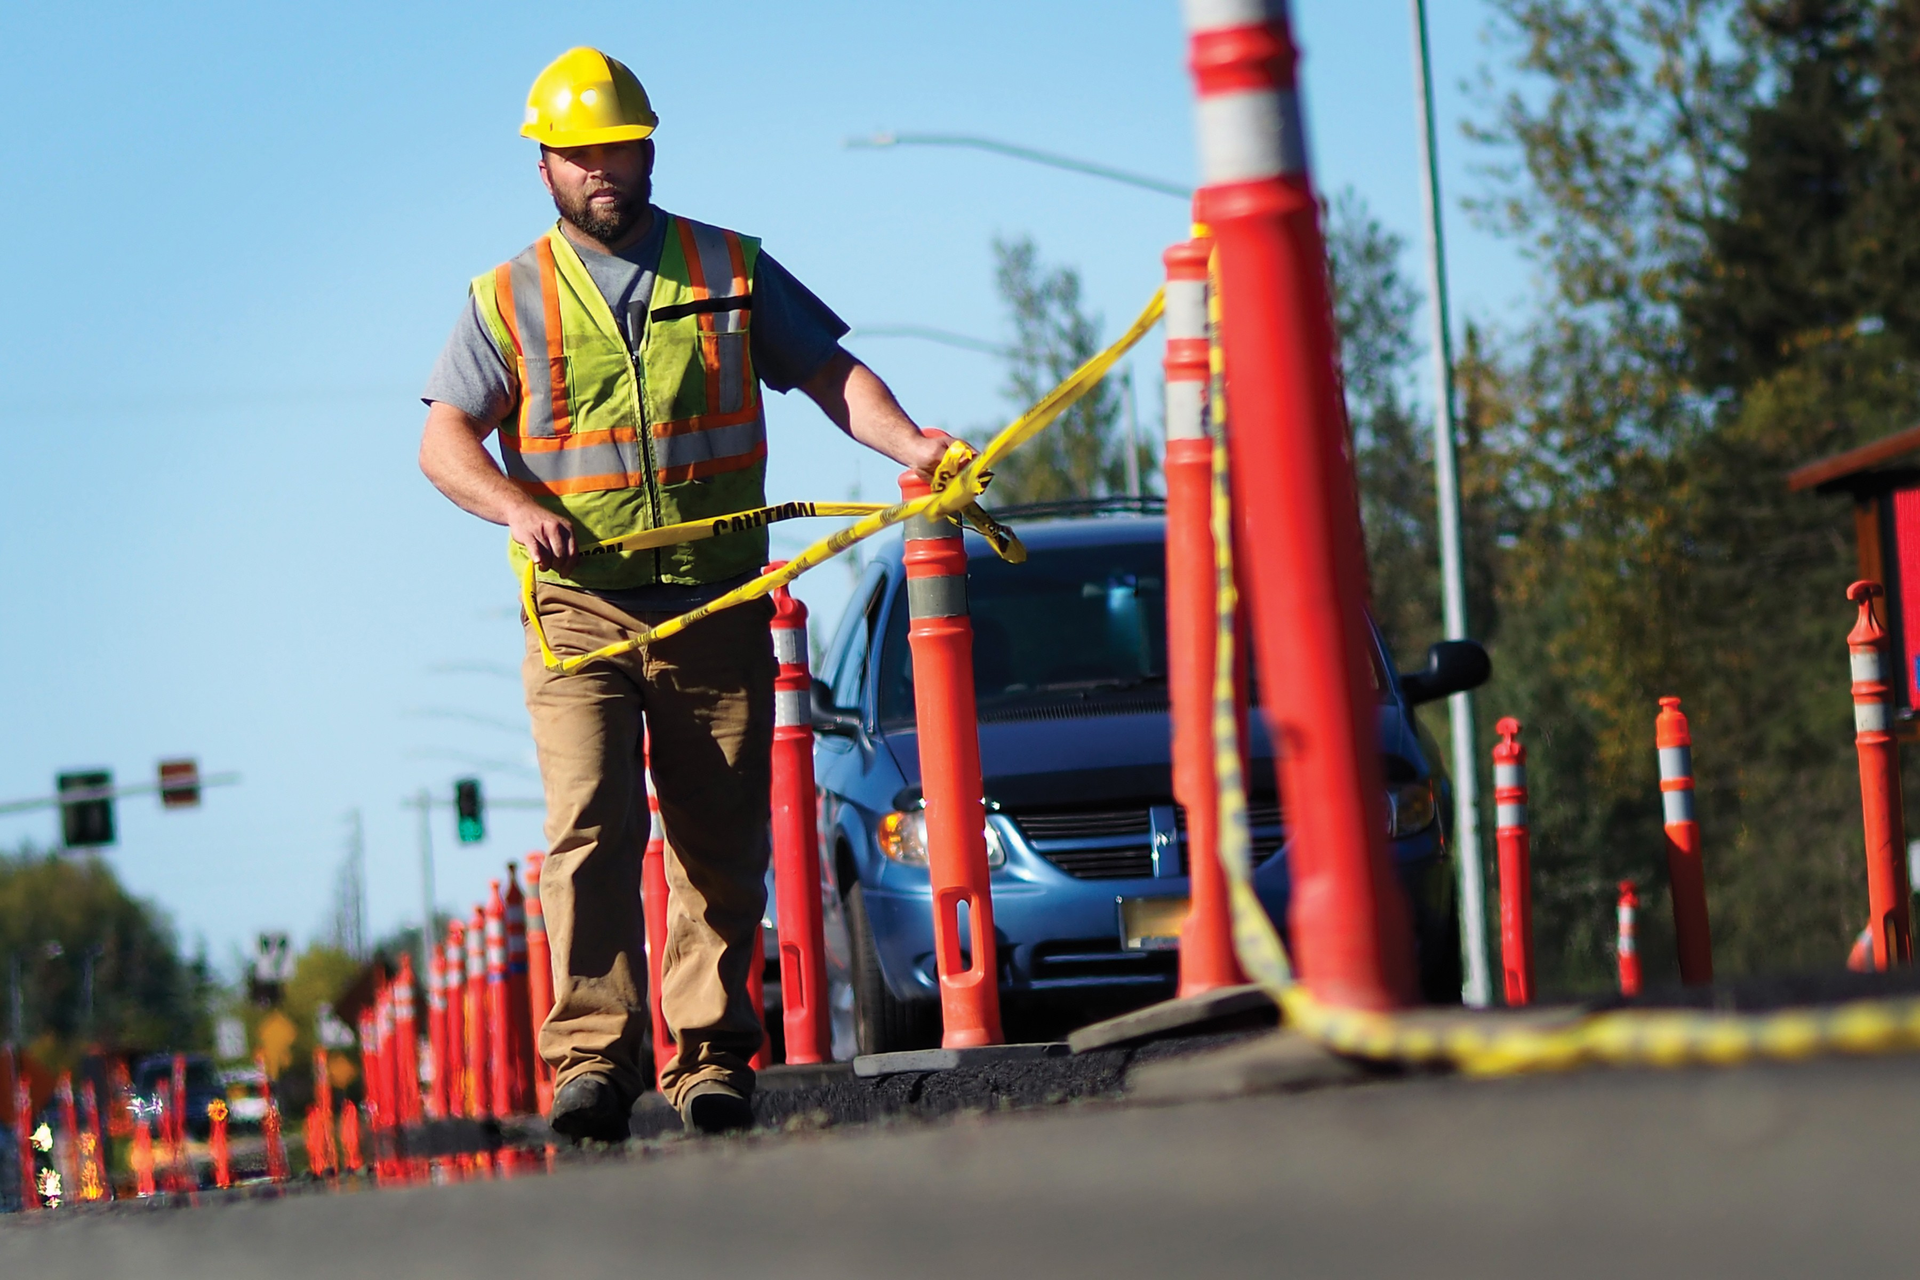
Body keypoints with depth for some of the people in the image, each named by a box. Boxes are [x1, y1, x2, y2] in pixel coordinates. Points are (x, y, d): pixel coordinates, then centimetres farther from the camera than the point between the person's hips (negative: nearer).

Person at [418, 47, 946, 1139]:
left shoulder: (731, 270, 13)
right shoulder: (511, 299, 10)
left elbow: (830, 373, 13)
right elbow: (445, 440, 3)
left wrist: (907, 442, -6)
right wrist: (518, 507, -16)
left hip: (720, 608, 1)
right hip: (580, 609, -1)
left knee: (723, 845, 1)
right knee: (590, 825, -15)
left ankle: (714, 1058, 8)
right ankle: (594, 1057, -19)